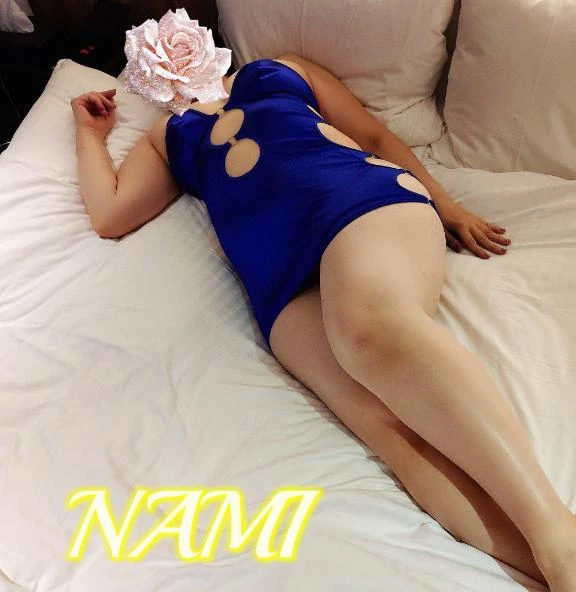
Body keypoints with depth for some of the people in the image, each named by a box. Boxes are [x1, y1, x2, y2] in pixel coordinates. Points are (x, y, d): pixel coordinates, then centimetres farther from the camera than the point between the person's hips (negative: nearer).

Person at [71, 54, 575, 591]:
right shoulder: (169, 136, 36)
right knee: (379, 413, -29)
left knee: (370, 324, -36)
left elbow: (374, 133, 25)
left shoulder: (282, 69, 33)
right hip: (282, 279, 1)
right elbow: (109, 215, 24)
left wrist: (447, 206, 14)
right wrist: (90, 131, 39)